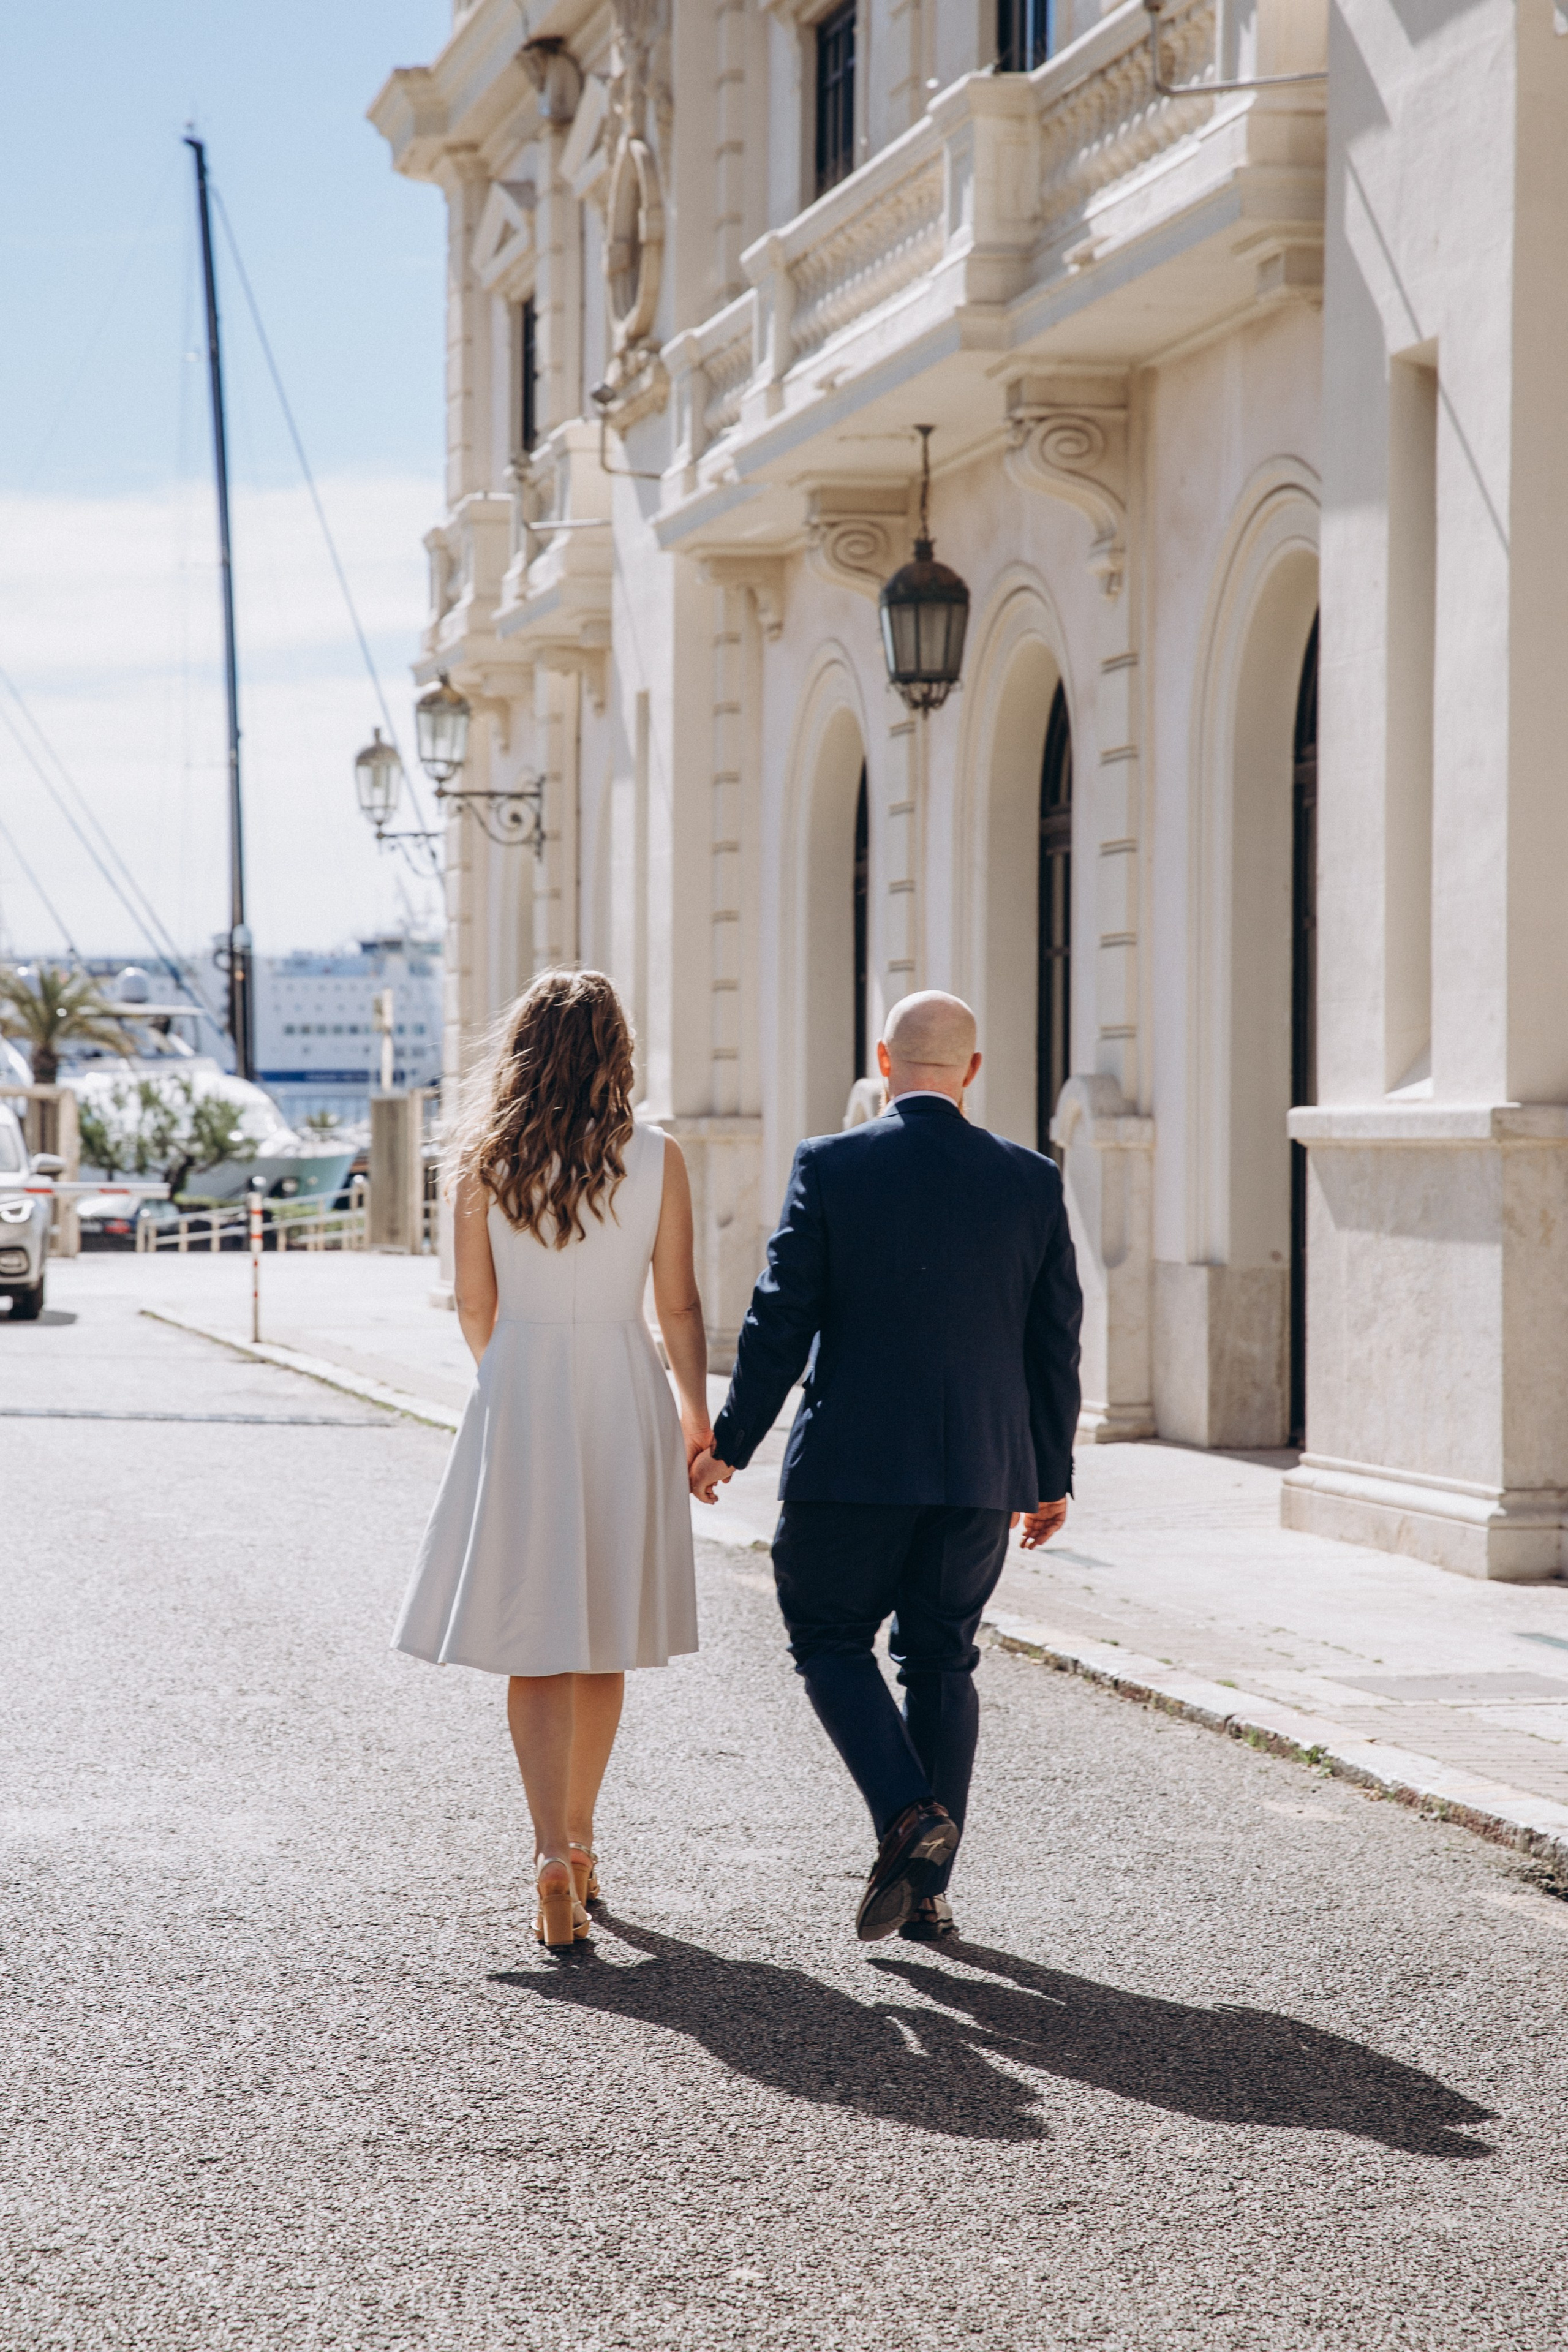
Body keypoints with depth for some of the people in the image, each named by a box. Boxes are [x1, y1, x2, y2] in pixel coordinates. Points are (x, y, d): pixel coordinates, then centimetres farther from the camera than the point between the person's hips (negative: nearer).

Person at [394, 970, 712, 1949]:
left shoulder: (484, 1162, -3)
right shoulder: (657, 1159, -3)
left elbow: (475, 1307, 3)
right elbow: (679, 1305, -1)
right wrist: (697, 1414, 12)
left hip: (519, 1398, -1)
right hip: (625, 1399, 1)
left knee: (535, 1645, 1)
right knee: (604, 1644, 16)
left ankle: (555, 1854, -14)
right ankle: (578, 1839, 27)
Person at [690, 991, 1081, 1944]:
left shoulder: (830, 1166, -7)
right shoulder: (1032, 1181, 2)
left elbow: (782, 1320, -7)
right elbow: (1055, 1341, 5)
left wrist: (731, 1442, 3)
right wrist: (1053, 1474, 15)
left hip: (853, 1462, -3)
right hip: (981, 1471, 3)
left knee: (830, 1640, 12)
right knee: (942, 1660, 13)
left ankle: (907, 1811, -10)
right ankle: (928, 1887, 14)